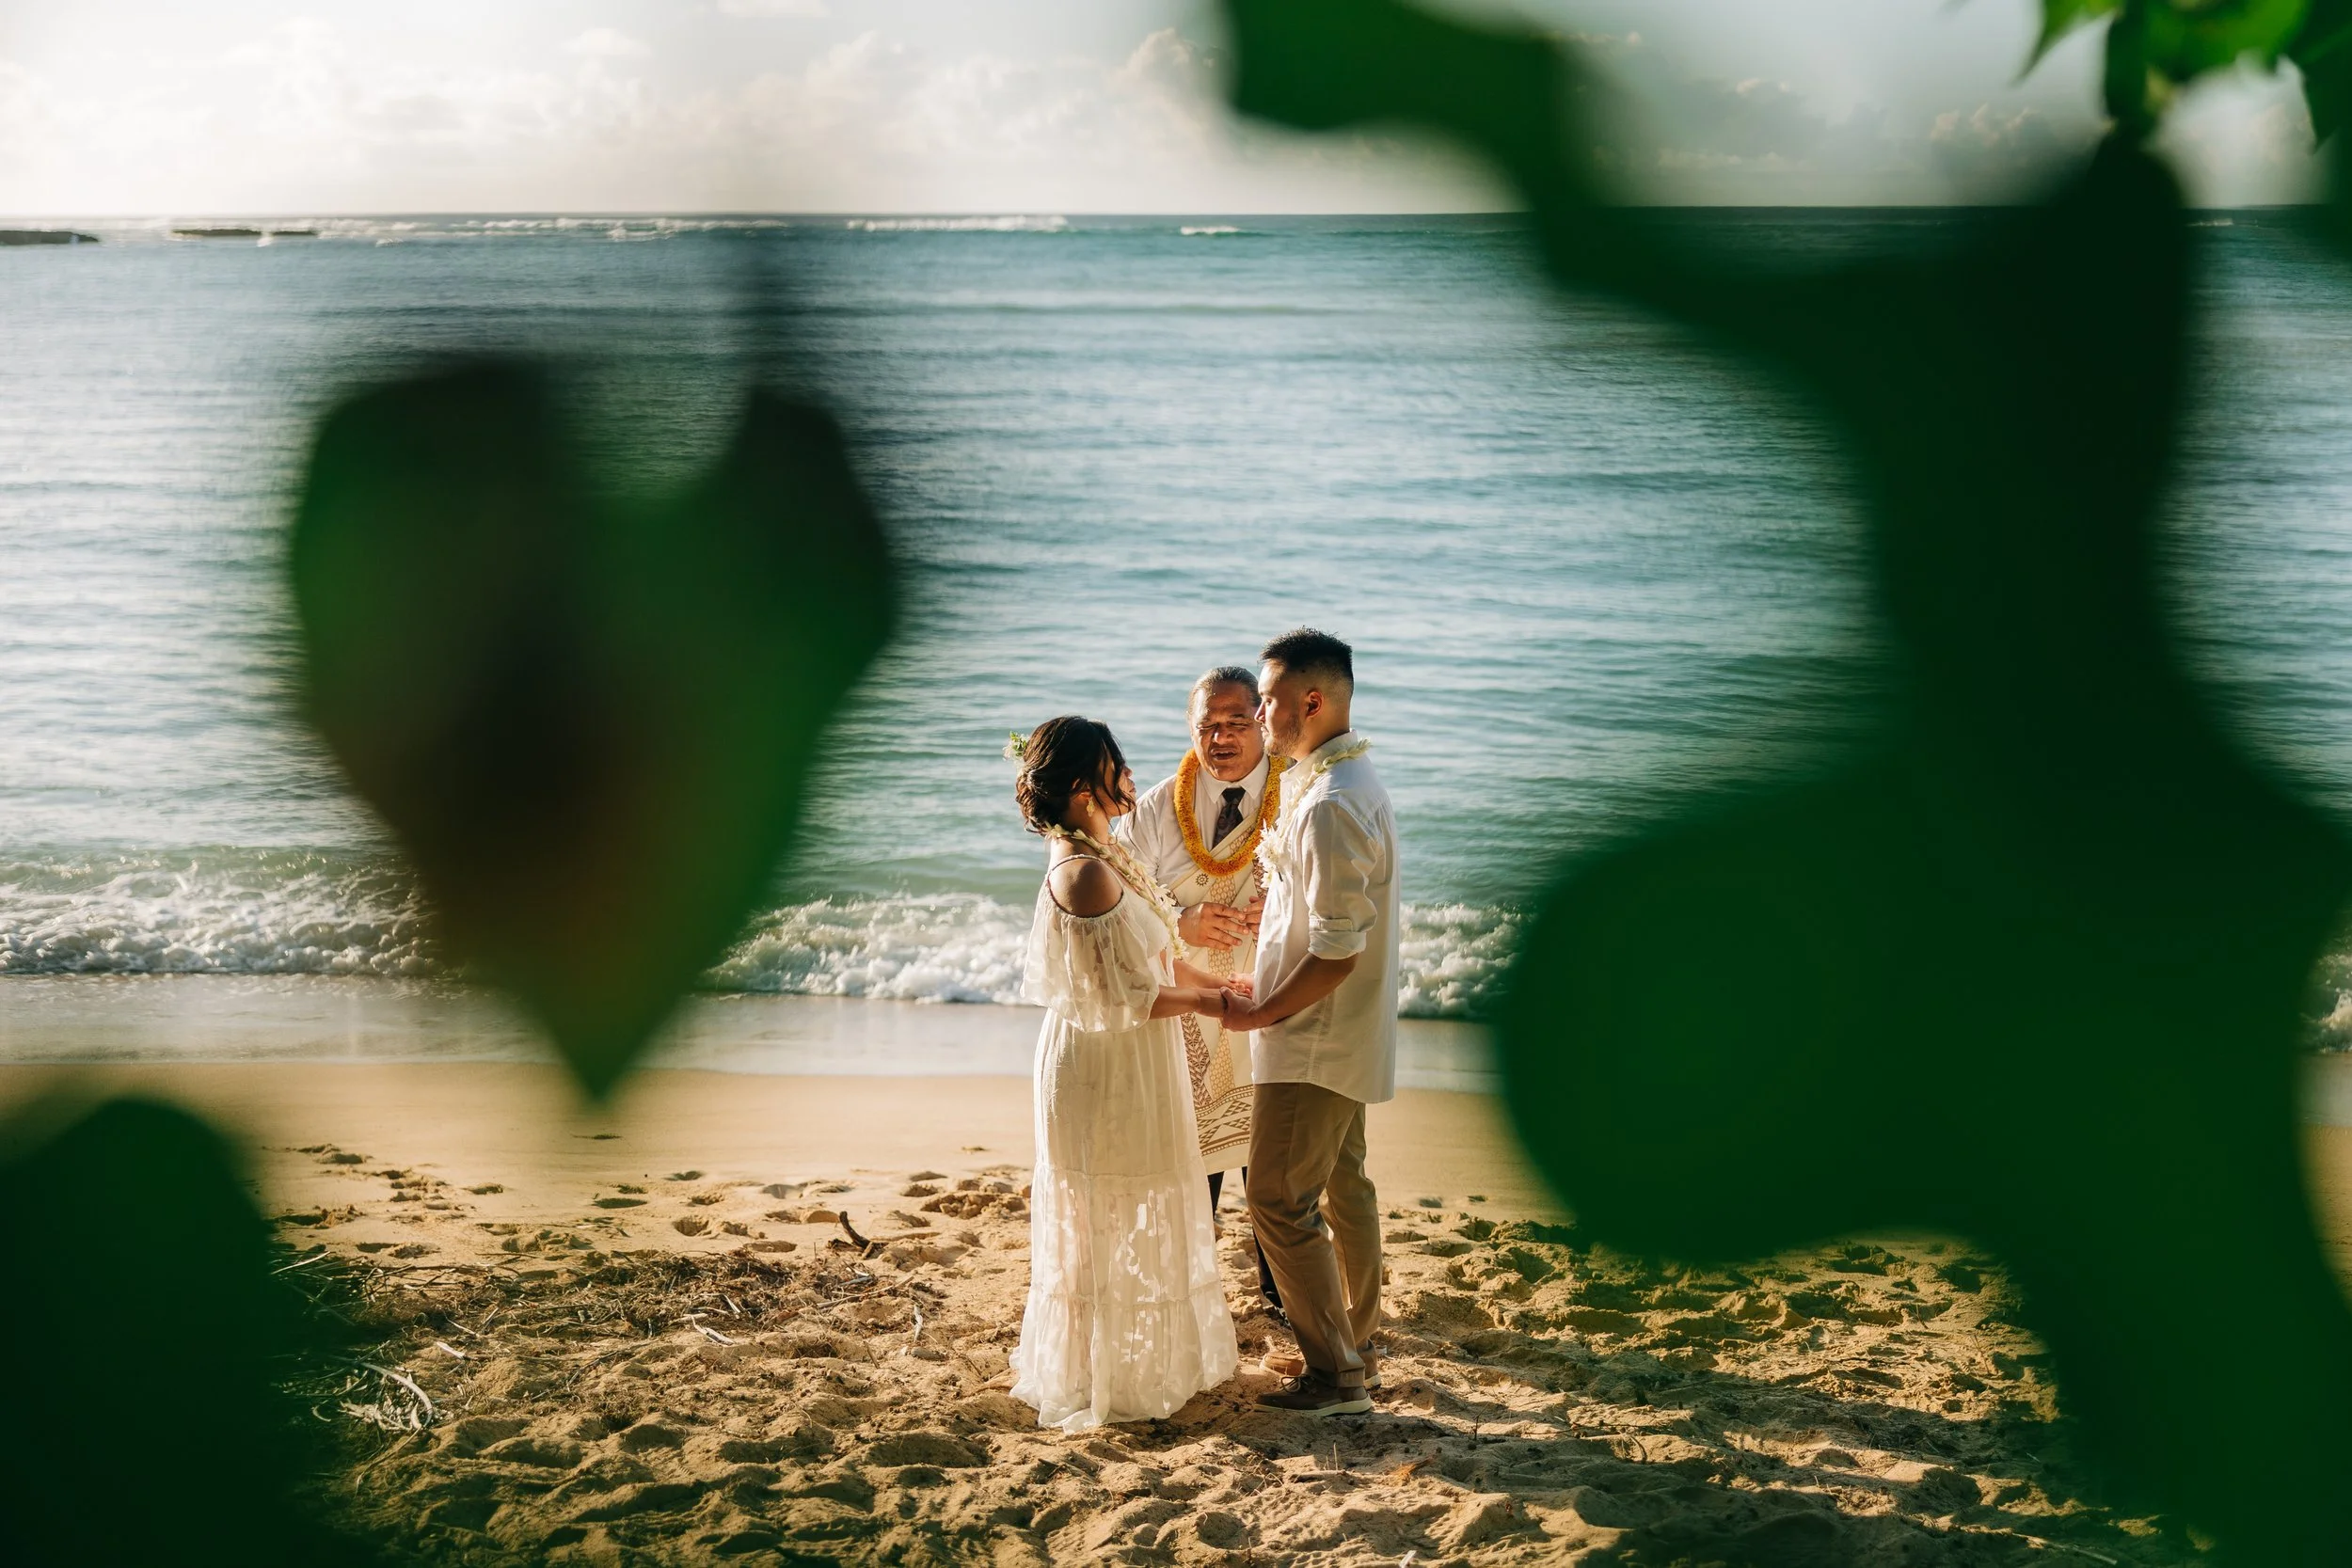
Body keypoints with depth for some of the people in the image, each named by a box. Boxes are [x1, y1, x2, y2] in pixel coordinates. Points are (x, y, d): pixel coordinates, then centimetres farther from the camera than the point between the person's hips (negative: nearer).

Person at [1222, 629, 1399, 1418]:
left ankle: (1334, 1373, 2)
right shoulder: (1355, 783, 9)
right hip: (1343, 1038, 10)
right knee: (1342, 1186, 18)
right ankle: (1353, 1345, 30)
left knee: (1279, 1197, -4)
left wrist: (1261, 1014, -16)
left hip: (1314, 1041, -10)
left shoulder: (1330, 807, -25)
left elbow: (1339, 948, -26)